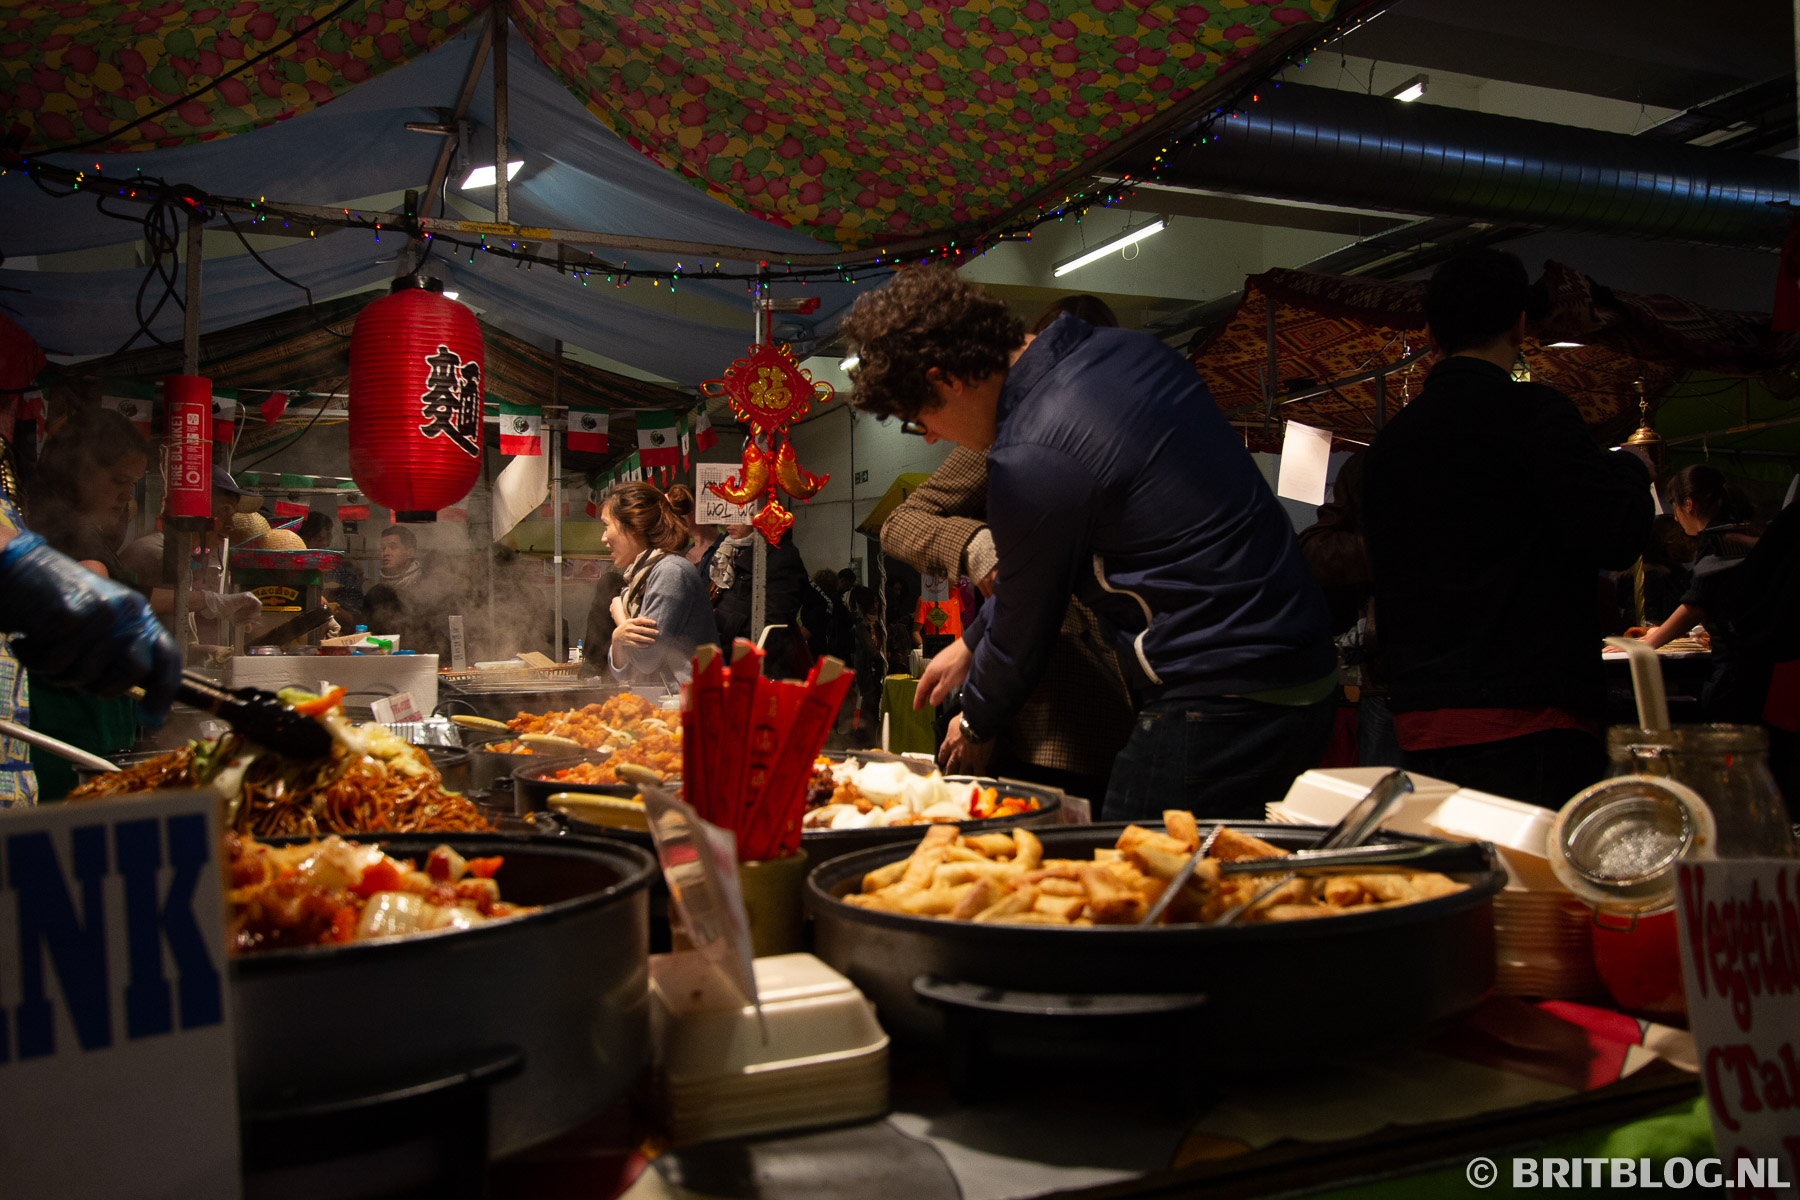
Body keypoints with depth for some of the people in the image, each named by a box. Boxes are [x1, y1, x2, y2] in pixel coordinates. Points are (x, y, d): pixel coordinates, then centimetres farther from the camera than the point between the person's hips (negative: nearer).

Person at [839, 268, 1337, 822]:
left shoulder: (1029, 459, -19)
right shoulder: (1129, 349, 10)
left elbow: (1024, 627, -3)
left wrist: (976, 725, 18)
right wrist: (969, 646, 28)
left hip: (1218, 709, -10)